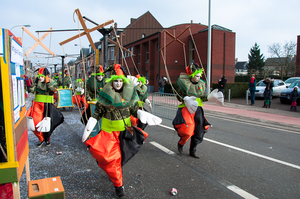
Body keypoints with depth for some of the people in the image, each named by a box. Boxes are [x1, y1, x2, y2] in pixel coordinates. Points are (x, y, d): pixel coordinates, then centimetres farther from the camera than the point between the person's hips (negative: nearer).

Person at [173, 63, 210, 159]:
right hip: (186, 108, -5)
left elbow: (203, 96, 14)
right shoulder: (185, 83, -6)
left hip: (198, 108, 5)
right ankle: (180, 144, 14)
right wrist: (185, 99, -18)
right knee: (187, 130, -20)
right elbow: (179, 96, -1)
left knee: (198, 131, 7)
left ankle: (192, 151, 26)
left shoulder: (202, 84, 8)